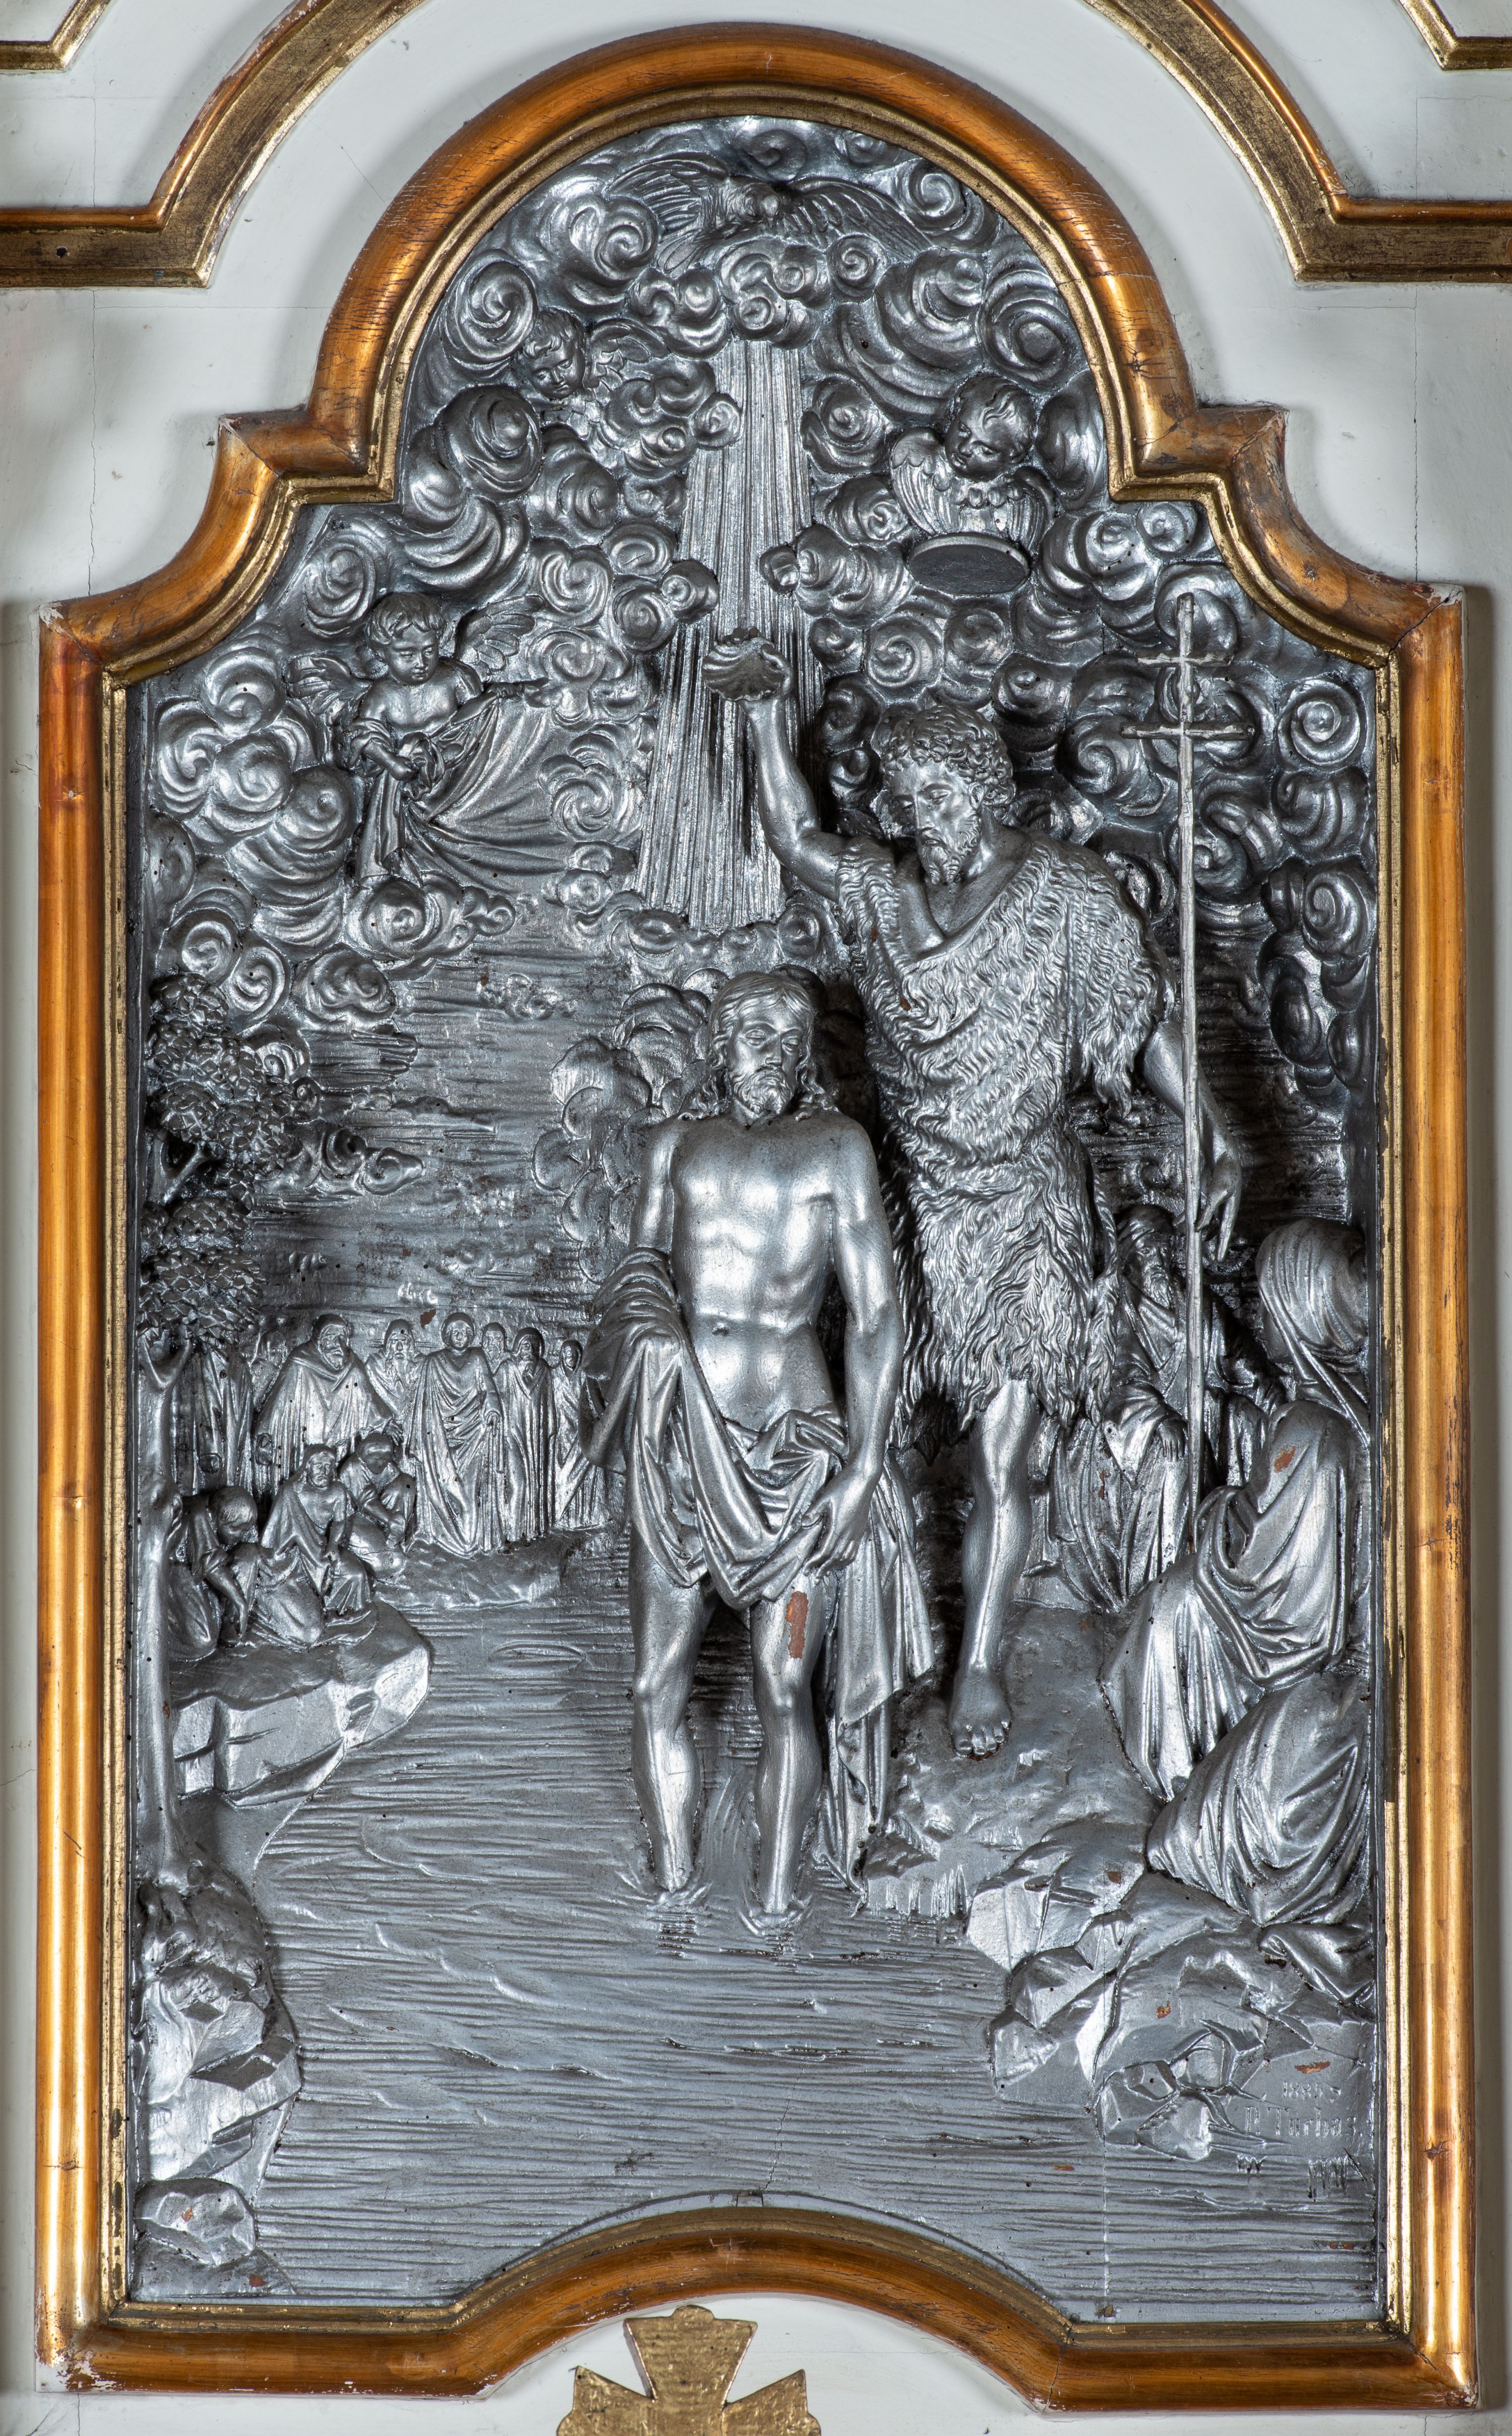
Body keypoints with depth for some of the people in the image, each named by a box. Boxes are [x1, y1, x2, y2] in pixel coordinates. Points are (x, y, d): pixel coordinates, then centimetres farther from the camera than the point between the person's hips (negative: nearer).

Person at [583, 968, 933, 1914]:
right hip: (681, 1447, 4)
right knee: (658, 1691, 6)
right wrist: (644, 1321, -10)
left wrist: (864, 1463, -6)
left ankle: (773, 1908, 12)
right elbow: (643, 1267, 15)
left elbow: (876, 1315, -1)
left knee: (785, 1696, 1)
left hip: (791, 1447, -3)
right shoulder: (679, 1144, 13)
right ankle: (674, 1889, 19)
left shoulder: (835, 1147, 1)